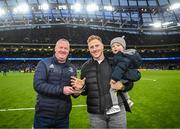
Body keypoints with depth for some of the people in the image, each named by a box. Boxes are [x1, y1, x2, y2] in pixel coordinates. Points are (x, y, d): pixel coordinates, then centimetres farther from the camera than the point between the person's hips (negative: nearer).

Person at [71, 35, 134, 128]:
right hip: (95, 114, 1)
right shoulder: (86, 67, 2)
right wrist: (81, 88, -13)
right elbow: (85, 91, 8)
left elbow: (129, 83, 6)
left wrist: (122, 86, -15)